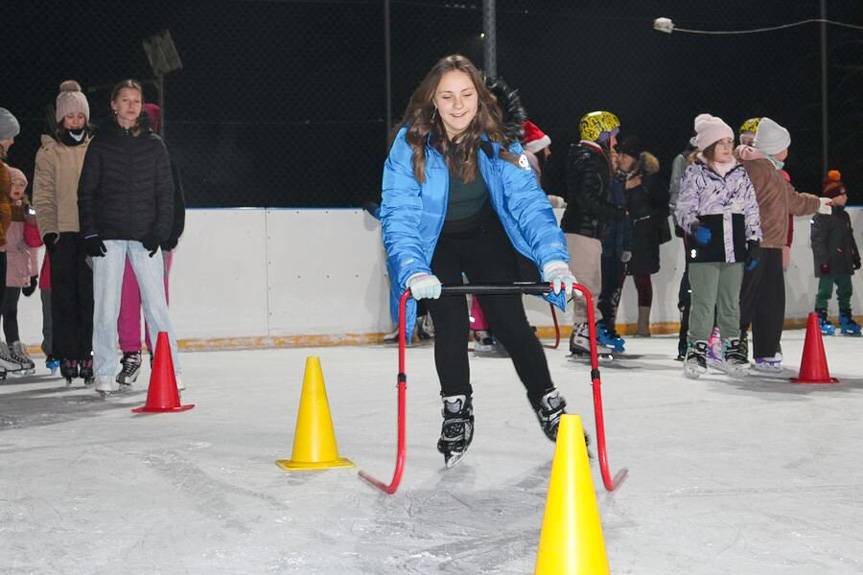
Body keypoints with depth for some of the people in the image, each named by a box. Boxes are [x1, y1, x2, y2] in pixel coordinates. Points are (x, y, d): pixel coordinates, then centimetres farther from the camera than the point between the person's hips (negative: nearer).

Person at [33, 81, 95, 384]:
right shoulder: (49, 152, 6)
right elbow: (43, 196, 4)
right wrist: (48, 229, -7)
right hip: (62, 233, -1)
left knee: (91, 295, -1)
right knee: (65, 297, 0)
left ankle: (88, 355, 5)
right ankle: (68, 356, 6)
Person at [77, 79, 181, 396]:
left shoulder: (154, 144, 8)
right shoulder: (100, 144, 6)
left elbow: (165, 191, 8)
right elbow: (87, 191, 6)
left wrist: (160, 231, -3)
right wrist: (89, 233, -2)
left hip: (145, 235, 0)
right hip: (108, 236, 0)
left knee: (156, 304, -3)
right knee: (106, 306, -1)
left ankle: (171, 369, 5)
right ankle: (104, 373, 8)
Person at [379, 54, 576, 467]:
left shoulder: (497, 142, -22)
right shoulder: (411, 144, -26)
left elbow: (528, 201, -27)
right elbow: (399, 213, -31)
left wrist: (553, 257, -41)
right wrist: (413, 270, -46)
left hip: (486, 237, 1)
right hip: (437, 244, -1)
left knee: (510, 322, -3)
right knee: (450, 326, -7)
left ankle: (548, 403, 16)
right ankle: (456, 411, 15)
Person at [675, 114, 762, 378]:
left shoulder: (741, 174, 11)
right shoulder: (695, 173, -2)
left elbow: (752, 210, 13)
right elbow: (684, 209, -4)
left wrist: (754, 242, 8)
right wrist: (694, 227, -23)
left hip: (734, 247, 4)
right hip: (704, 247, -4)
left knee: (731, 301, 12)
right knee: (704, 301, -6)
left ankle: (732, 347, 21)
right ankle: (697, 350, 1)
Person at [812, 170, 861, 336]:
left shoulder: (843, 215, 14)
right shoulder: (822, 215, -13)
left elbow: (850, 239, 22)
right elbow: (817, 239, -17)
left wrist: (855, 256, 21)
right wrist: (823, 260, -21)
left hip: (843, 262, 9)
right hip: (829, 263, -9)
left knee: (846, 291, 13)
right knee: (825, 290, -3)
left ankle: (846, 320, 22)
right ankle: (821, 319, 4)